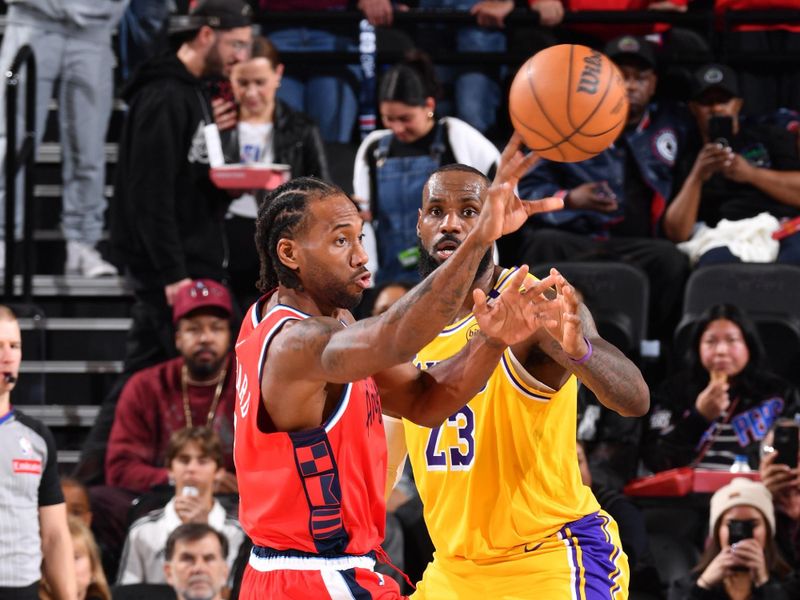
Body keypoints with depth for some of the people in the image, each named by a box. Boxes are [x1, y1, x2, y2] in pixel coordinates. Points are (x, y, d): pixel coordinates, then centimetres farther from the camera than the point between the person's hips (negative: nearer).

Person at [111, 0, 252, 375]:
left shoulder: (194, 92, 17)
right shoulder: (163, 98, -14)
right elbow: (151, 194, -20)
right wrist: (172, 273, -22)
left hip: (195, 262, 10)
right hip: (173, 269, -10)